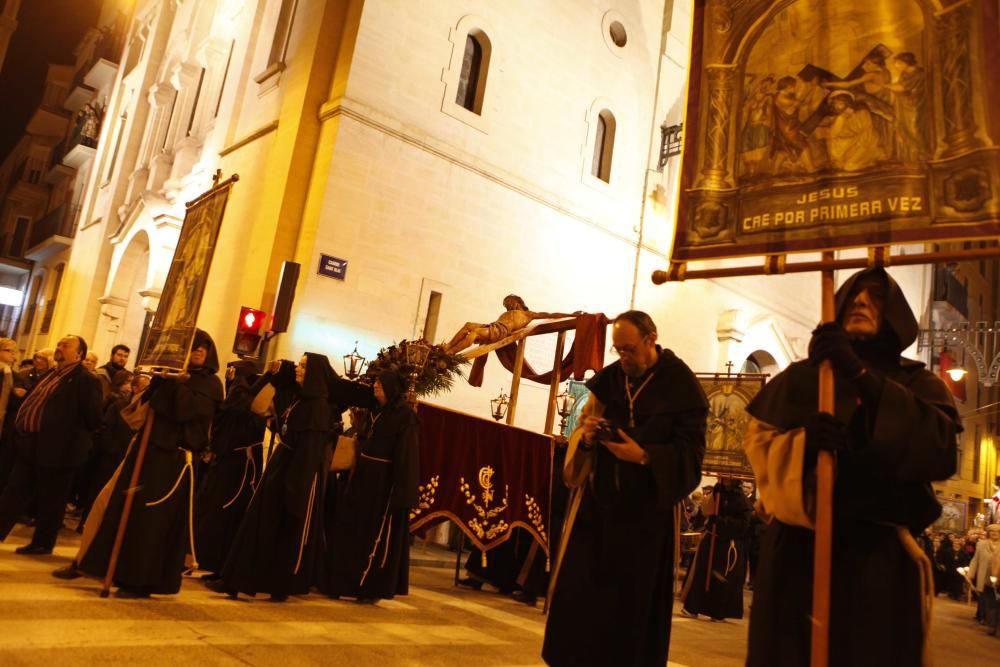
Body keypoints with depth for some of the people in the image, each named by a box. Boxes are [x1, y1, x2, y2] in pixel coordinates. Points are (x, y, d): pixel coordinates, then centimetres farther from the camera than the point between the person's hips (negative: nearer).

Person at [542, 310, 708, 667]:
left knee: (634, 597, 6)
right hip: (599, 497, 3)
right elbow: (583, 426, 10)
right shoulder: (608, 377, 3)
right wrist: (586, 436, -13)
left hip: (647, 507, -3)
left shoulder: (681, 385, -8)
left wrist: (643, 457, -23)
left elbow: (691, 453, -9)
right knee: (578, 588, 4)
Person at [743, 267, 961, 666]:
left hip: (880, 556, 0)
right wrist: (802, 441, -20)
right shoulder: (800, 376, 10)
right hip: (797, 550, 1)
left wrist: (862, 376, -19)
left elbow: (940, 452, -11)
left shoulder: (919, 385, 9)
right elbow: (758, 443, 2)